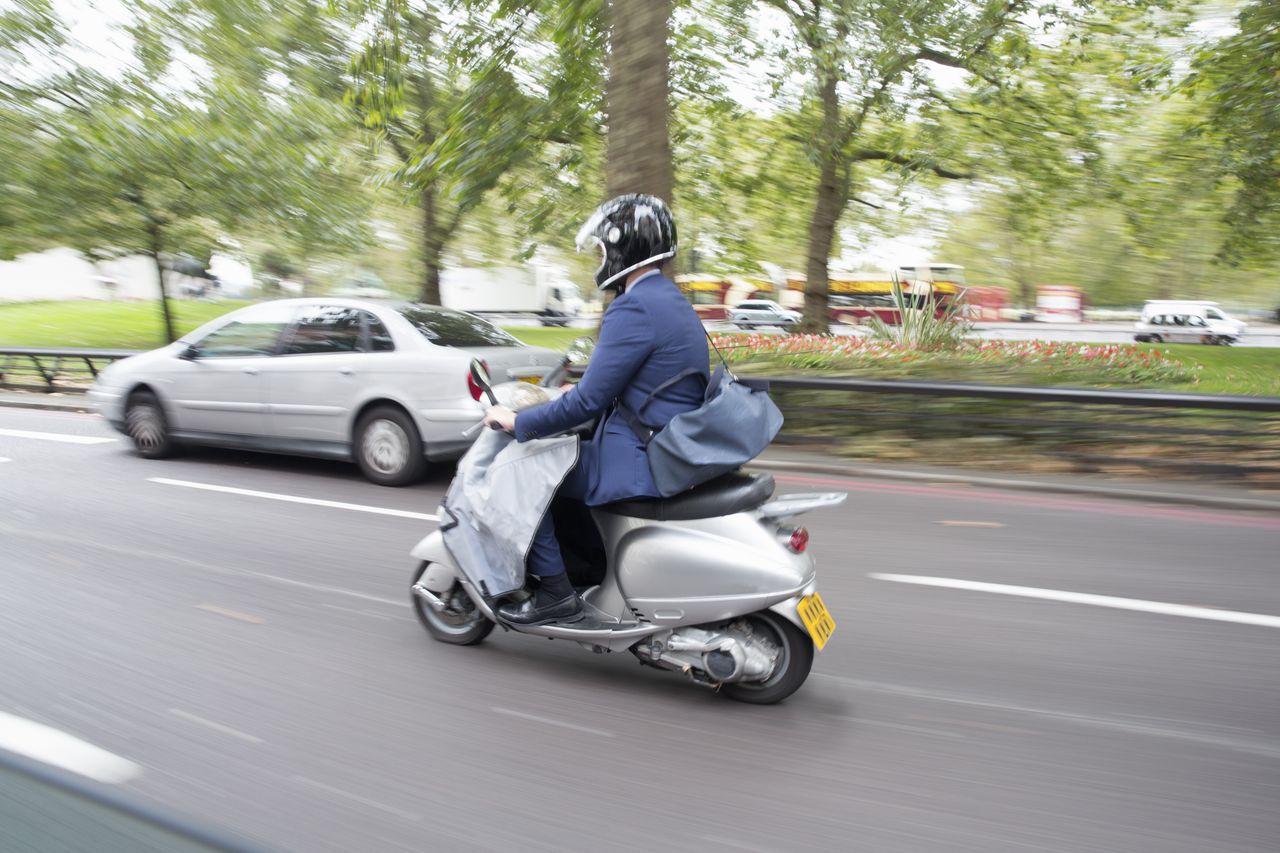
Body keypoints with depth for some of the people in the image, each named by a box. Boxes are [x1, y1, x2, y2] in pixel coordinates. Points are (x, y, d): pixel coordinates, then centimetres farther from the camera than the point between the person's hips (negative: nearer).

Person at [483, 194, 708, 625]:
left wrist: (518, 422, -8)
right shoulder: (672, 300, 13)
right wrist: (579, 392, 25)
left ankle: (555, 592, 5)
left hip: (637, 463, -10)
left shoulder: (634, 308, -18)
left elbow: (589, 401, -20)